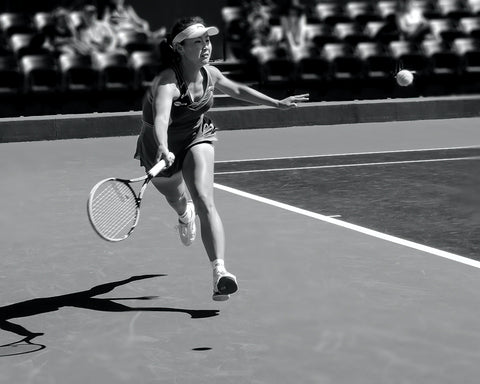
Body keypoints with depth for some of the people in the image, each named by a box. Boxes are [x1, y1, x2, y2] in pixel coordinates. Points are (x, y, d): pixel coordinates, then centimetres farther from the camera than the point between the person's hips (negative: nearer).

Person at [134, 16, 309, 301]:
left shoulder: (210, 74, -15)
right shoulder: (168, 82, -35)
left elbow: (238, 90, 7)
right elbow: (161, 118, -54)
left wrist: (278, 104, 11)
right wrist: (163, 149, -73)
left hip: (197, 140, 2)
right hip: (162, 150, -2)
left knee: (204, 201, -25)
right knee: (178, 199, 28)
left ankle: (220, 271, -36)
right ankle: (186, 213, 69)